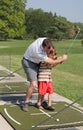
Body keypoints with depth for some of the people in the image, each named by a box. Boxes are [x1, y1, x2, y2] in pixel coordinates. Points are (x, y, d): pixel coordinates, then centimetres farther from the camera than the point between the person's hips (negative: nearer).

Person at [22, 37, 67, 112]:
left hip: (37, 62, 8)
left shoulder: (45, 40, -21)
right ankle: (26, 103, -1)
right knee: (33, 84, -19)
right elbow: (52, 62, -26)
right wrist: (62, 59, -15)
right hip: (29, 62, -8)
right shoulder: (38, 52, -39)